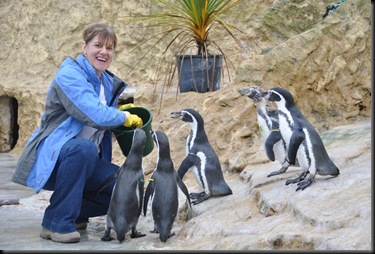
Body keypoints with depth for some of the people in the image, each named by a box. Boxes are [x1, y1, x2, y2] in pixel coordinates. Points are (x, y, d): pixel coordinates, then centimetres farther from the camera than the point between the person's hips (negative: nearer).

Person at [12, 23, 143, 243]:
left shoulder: (109, 82, 10)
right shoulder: (70, 74, -15)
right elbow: (94, 115, -28)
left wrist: (119, 110, 3)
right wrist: (125, 118, -10)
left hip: (85, 161, 8)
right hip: (52, 158, -8)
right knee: (84, 147, -39)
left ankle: (75, 212, 11)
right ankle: (57, 220, -24)